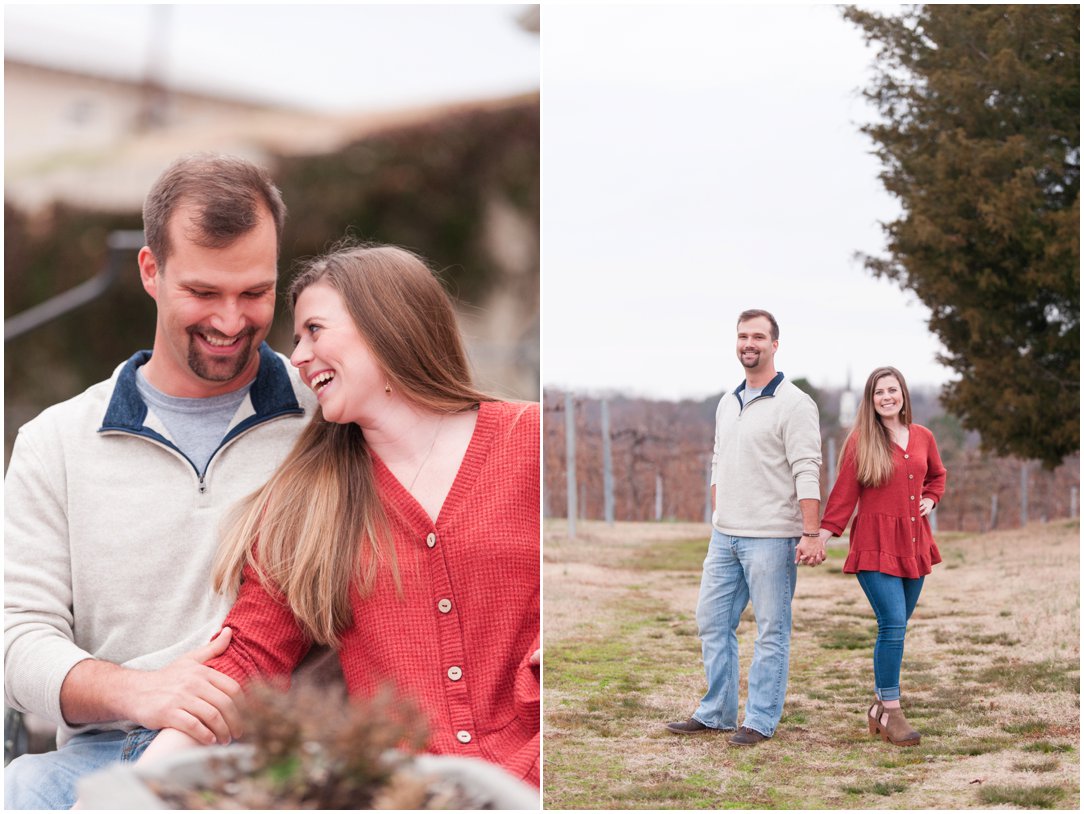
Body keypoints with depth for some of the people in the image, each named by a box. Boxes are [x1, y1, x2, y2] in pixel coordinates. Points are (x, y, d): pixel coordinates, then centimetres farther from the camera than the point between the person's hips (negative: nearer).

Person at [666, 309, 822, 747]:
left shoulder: (793, 404, -9)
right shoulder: (727, 404, 15)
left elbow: (807, 473, -15)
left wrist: (811, 534, -20)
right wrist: (717, 518, 18)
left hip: (770, 538, -8)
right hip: (724, 536, 8)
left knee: (771, 631, 0)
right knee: (711, 621, 11)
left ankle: (761, 720, 7)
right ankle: (715, 713, 21)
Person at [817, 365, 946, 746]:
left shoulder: (923, 437, 9)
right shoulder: (860, 441, -4)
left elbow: (937, 475, 28)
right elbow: (844, 494, -5)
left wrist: (929, 500, 9)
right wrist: (823, 534, -13)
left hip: (913, 542, 5)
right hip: (876, 545, -5)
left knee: (895, 628, 10)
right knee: (893, 625, -14)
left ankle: (881, 704, 23)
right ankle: (890, 713, -7)